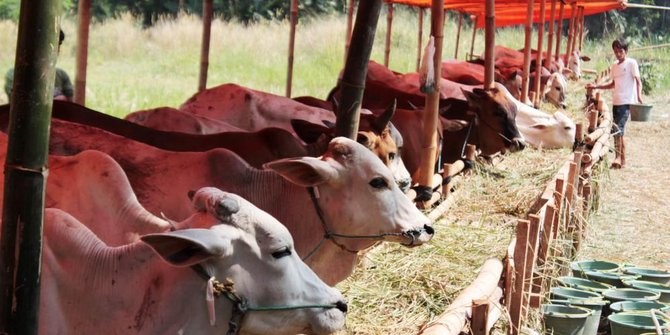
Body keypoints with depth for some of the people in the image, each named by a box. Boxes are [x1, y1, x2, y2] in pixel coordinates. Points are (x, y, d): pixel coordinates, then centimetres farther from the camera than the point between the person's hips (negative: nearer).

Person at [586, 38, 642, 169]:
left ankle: (618, 157, -20)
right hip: (616, 102, 7)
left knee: (618, 129, -19)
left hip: (626, 102, -7)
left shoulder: (631, 63, -2)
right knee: (619, 130, 7)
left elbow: (638, 81, -8)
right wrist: (596, 86, 17)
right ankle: (623, 160, 11)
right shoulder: (614, 66, 17)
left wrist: (639, 96, -23)